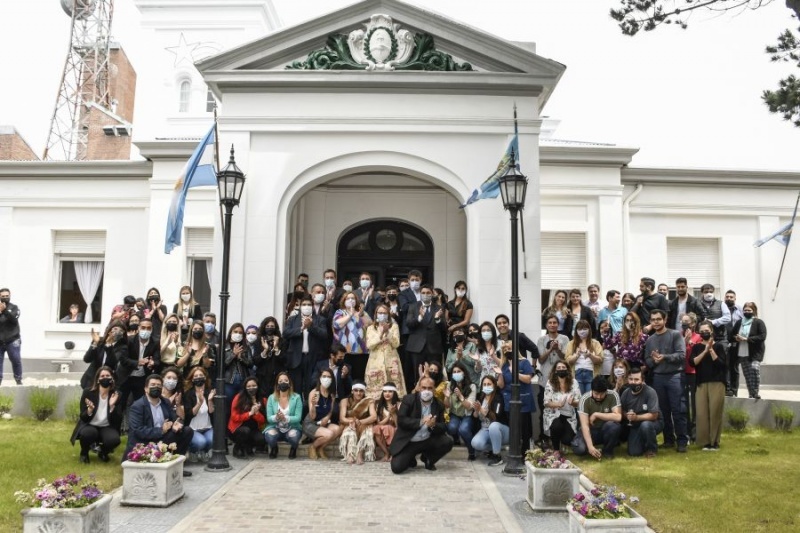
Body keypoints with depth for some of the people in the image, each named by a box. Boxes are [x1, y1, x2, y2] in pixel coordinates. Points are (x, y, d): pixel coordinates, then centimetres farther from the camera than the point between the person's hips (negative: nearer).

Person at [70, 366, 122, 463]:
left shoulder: (116, 395, -8)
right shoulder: (88, 392, -10)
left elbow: (117, 421, -12)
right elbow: (83, 418, -10)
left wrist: (112, 406, -28)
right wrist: (90, 410, -32)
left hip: (107, 428, 1)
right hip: (89, 426, -1)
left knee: (114, 439, -32)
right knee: (88, 433, -36)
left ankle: (103, 452, 5)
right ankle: (84, 453, -1)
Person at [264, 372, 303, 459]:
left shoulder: (296, 397, -6)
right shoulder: (271, 398, -1)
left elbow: (298, 418, -12)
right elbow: (269, 418, -4)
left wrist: (285, 418, -31)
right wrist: (276, 417, -28)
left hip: (292, 428, -1)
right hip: (275, 427, 1)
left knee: (293, 436, -36)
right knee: (270, 436, -33)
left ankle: (293, 449, 4)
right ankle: (274, 448, 6)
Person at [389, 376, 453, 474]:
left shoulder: (439, 405, 2)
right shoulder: (408, 399, -7)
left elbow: (443, 427, -3)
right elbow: (401, 420, -16)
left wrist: (433, 425, -26)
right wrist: (420, 421, -26)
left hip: (428, 441, 3)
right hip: (408, 442, -3)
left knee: (448, 442, -21)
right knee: (397, 467, -20)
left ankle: (428, 458, 8)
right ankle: (410, 459, 17)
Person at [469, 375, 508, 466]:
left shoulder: (498, 397, -14)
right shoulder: (480, 397, 1)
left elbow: (496, 417, -26)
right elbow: (474, 416, 3)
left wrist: (481, 409, -34)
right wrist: (476, 410, -19)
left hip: (501, 430, -4)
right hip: (485, 429, 4)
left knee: (493, 426, -39)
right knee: (476, 444, -26)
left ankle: (497, 456, -21)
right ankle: (492, 449, 7)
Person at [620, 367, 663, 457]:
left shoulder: (650, 392, -24)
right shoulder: (626, 393, -9)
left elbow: (654, 415, -27)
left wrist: (636, 417, -36)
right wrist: (627, 416, -23)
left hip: (654, 422, -4)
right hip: (635, 425, 4)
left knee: (645, 425, -39)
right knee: (633, 452, -11)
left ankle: (651, 448, -9)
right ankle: (645, 442, 24)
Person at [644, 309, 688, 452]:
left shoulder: (675, 335, -1)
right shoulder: (650, 340, 12)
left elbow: (681, 355, -11)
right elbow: (647, 361, 10)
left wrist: (664, 357, -21)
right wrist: (653, 360, -12)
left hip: (674, 376, -4)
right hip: (658, 378, 4)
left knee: (678, 410, -3)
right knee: (663, 411, 10)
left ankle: (682, 441, 4)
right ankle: (668, 439, 20)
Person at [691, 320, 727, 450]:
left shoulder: (718, 346, 3)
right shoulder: (696, 347, 9)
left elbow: (721, 364, -7)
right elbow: (692, 362, -6)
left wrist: (711, 350, -13)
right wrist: (705, 350, -13)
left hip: (717, 383, -2)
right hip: (701, 384, 2)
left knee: (715, 412, -4)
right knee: (701, 413, -3)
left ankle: (714, 441, 6)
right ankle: (705, 441, 4)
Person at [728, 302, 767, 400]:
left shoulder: (759, 322, -1)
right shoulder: (738, 322, 14)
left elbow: (762, 336, -13)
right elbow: (731, 336, 15)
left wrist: (746, 339, -18)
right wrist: (736, 338, -8)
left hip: (755, 353, -5)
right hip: (742, 353, 5)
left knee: (754, 369, -25)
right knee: (747, 375, 7)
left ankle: (755, 393, -17)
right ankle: (751, 395, 16)